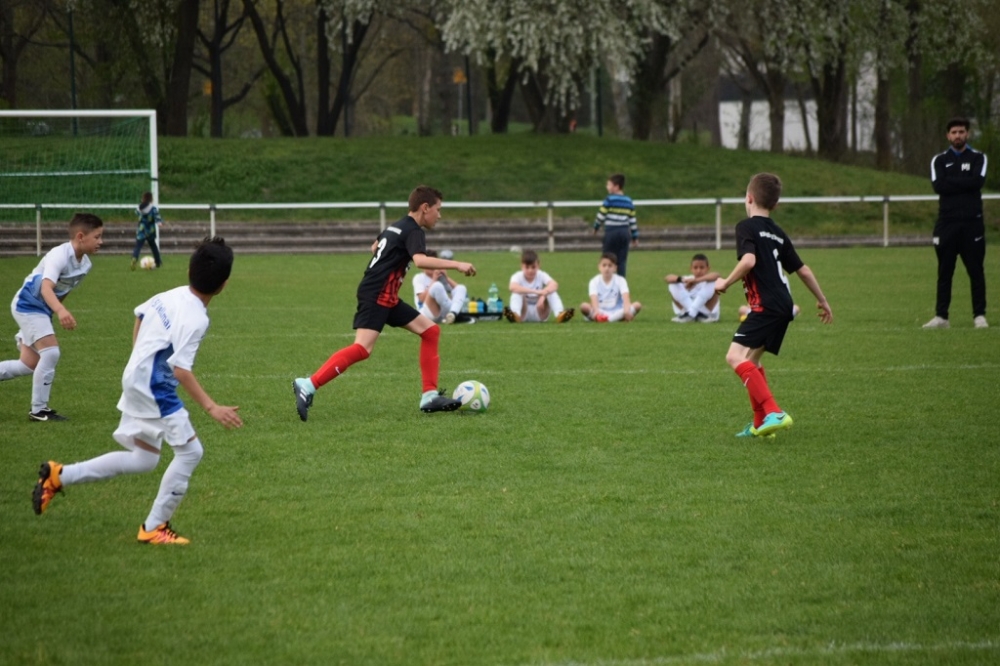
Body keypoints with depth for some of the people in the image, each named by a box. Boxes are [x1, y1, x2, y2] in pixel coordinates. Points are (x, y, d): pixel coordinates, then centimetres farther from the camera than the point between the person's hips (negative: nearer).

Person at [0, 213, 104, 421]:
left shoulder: (85, 263, -2)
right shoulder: (59, 256, -28)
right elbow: (46, 287, -43)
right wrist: (60, 311, -60)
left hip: (41, 310, 9)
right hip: (27, 305, -9)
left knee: (30, 365, 13)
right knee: (51, 353, -19)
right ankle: (38, 410, -9)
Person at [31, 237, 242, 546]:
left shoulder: (171, 296, 5)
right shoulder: (195, 318, -22)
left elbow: (140, 314, 23)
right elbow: (181, 370, -27)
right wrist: (211, 408, -30)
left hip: (136, 379, 9)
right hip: (154, 387, -9)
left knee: (143, 460, 19)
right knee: (190, 451, -6)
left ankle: (58, 475, 23)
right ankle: (154, 527, 0)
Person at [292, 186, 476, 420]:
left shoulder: (396, 226, 18)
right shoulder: (413, 231, -11)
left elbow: (375, 247, 35)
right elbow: (420, 260, -30)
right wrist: (456, 265, -28)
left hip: (388, 298, 11)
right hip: (376, 295, -11)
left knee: (430, 331, 10)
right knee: (363, 348, -23)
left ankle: (430, 396, 9)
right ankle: (308, 386, -24)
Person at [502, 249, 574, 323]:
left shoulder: (541, 275, -7)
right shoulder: (518, 277, -13)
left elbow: (554, 285, -28)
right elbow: (512, 287, -38)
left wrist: (543, 295, -49)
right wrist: (535, 291, -48)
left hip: (539, 314, 2)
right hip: (523, 315, -2)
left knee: (552, 291, -19)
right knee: (516, 293, -27)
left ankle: (559, 314, -42)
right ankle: (516, 314, -54)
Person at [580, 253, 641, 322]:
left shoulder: (620, 280, 1)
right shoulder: (594, 281, -1)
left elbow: (626, 298, -17)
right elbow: (594, 299, -20)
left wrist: (627, 311, -39)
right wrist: (596, 311, -43)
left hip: (617, 313, 2)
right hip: (601, 312, -2)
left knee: (637, 305, -25)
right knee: (584, 306, -26)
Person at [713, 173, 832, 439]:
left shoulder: (747, 227, -5)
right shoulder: (778, 234, 19)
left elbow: (749, 260, -22)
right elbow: (802, 270, 23)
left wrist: (725, 283, -8)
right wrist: (822, 300, 33)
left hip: (766, 305, -9)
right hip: (783, 305, 9)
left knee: (736, 356, -16)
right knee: (751, 359, 21)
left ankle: (773, 413, -29)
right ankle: (761, 423, 23)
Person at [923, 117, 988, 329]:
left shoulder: (978, 158, 8)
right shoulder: (939, 160, 11)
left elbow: (977, 182, -11)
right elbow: (938, 186, -6)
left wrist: (951, 181, -7)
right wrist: (964, 182, -10)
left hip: (972, 223, -1)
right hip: (947, 222, 1)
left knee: (976, 271, -1)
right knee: (945, 272, 1)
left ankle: (979, 315, 2)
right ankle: (941, 316, 3)